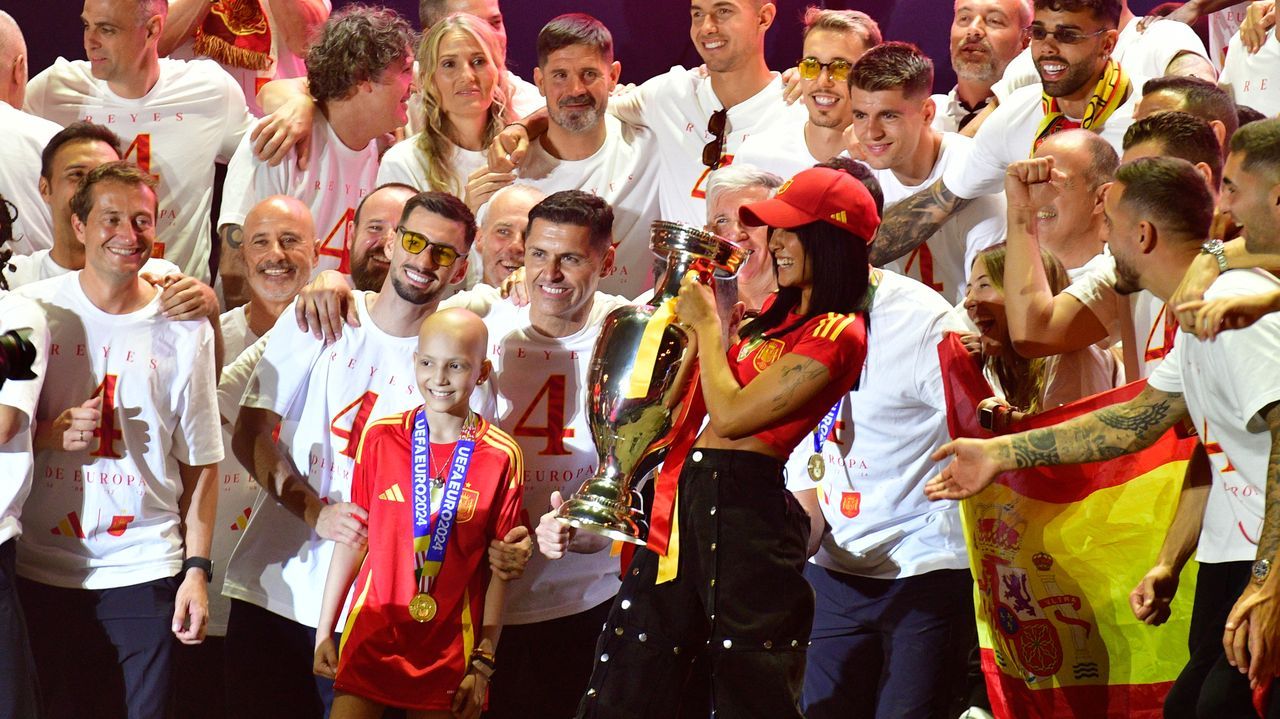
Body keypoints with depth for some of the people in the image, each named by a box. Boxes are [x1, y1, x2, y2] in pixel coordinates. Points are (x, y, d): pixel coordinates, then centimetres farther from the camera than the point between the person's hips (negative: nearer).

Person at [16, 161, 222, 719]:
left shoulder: (184, 330, 0)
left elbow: (201, 462, 2)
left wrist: (198, 569, -2)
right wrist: (52, 434, -16)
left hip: (144, 569, 0)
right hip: (42, 568, 0)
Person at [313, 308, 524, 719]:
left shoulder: (501, 457, -3)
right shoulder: (380, 437, 1)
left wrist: (484, 663, -2)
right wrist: (324, 632, 5)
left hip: (448, 651, -1)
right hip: (371, 639, 1)